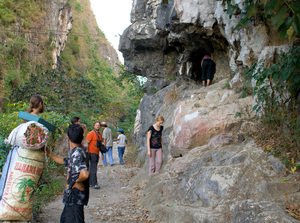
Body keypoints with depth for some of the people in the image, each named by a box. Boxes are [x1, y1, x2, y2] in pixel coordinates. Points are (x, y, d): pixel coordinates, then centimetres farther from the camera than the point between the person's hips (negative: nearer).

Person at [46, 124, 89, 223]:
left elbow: (85, 174, -38)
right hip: (71, 197, 10)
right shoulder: (75, 153, 8)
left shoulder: (77, 154, -23)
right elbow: (64, 161, 28)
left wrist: (77, 181, -18)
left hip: (75, 197, -10)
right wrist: (49, 154, 33)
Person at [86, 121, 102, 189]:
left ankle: (90, 183, 18)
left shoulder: (100, 134, 15)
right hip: (92, 153, -8)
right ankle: (94, 184, -8)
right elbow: (86, 143, -11)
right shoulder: (91, 133, -8)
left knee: (92, 168, 12)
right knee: (93, 168, -9)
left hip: (97, 153, 8)